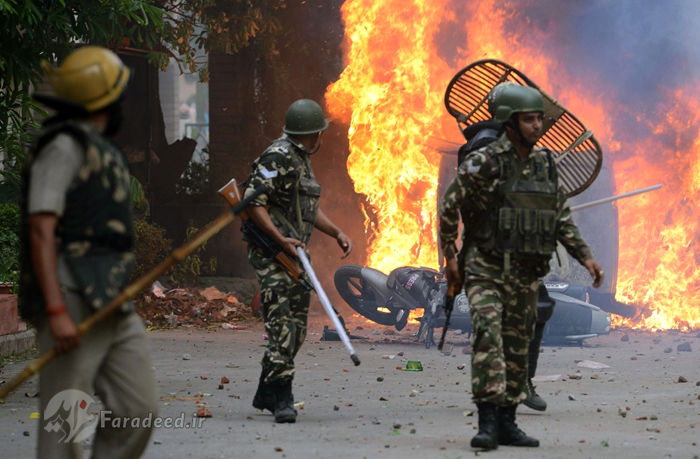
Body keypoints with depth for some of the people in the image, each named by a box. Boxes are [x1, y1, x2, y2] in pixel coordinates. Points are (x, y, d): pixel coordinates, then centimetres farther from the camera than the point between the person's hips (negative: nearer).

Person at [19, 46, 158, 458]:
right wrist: (57, 312, -24)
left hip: (112, 305, 9)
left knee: (138, 409, 5)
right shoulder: (64, 146, -8)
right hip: (73, 304, -9)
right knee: (64, 425, -7)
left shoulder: (103, 152, 20)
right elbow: (41, 231, -16)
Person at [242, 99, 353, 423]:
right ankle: (282, 399, -18)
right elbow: (254, 203, -19)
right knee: (281, 325, -16)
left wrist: (336, 233, 17)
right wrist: (280, 240, -26)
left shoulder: (301, 160, 19)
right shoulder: (278, 157, -12)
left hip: (295, 253, 10)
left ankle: (266, 394, 20)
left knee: (296, 328, 11)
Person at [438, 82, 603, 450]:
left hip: (525, 274, 6)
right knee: (488, 336, -20)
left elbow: (562, 218, 14)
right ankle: (487, 423, -24)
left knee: (517, 349, 9)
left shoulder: (545, 165, 6)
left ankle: (506, 423, 18)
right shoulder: (484, 163, -12)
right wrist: (450, 258, -5)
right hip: (485, 268, -6)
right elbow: (448, 206, -6)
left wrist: (585, 257, 5)